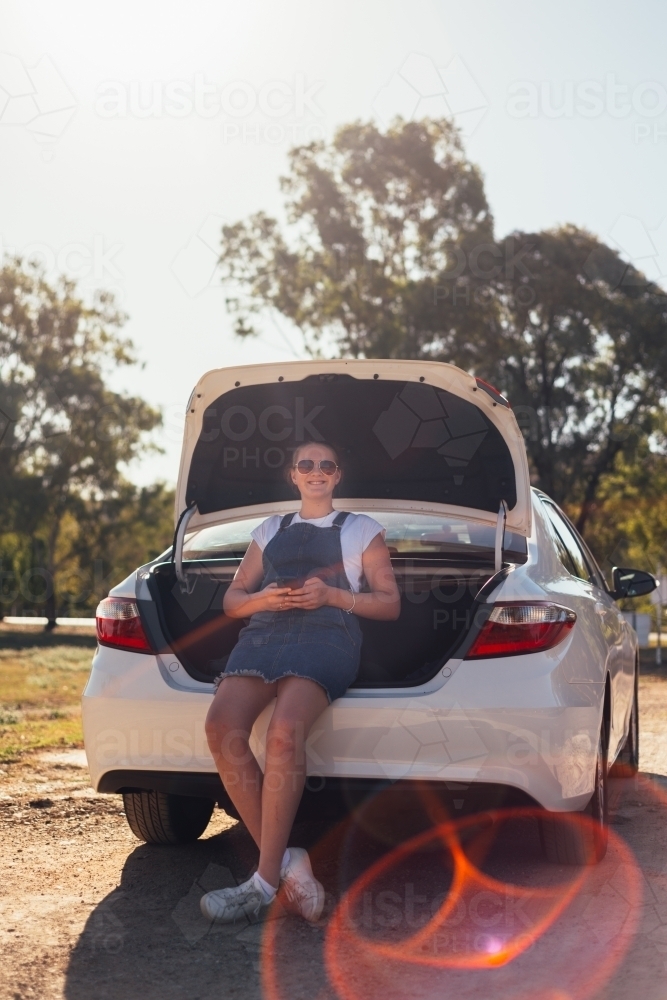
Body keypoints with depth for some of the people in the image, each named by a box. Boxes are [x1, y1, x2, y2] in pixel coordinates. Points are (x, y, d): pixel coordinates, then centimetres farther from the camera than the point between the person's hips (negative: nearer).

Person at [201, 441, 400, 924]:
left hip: (327, 636, -3)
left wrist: (332, 595, -3)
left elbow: (390, 603, 14)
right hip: (263, 633, 4)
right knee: (223, 726, -29)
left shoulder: (362, 529, 22)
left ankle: (266, 880, -33)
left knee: (285, 731, -35)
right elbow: (232, 599, 25)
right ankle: (285, 860, -26)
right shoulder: (269, 530, 31)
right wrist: (265, 598, 1)